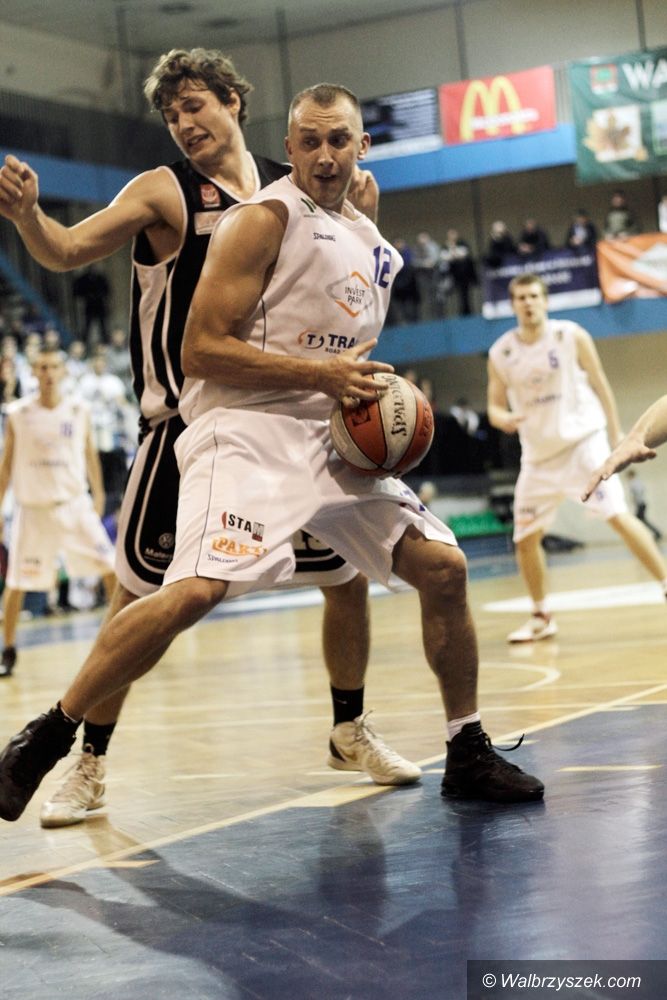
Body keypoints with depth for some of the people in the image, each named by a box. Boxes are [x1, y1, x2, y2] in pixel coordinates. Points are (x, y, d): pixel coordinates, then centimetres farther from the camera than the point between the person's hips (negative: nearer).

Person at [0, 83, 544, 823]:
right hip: (247, 429, -8)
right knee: (196, 589, -27)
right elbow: (201, 349, -13)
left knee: (443, 568, 4)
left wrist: (373, 394, 11)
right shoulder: (263, 220, -6)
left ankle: (469, 756, 18)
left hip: (335, 437, 8)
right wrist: (320, 374, -18)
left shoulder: (372, 242, 18)